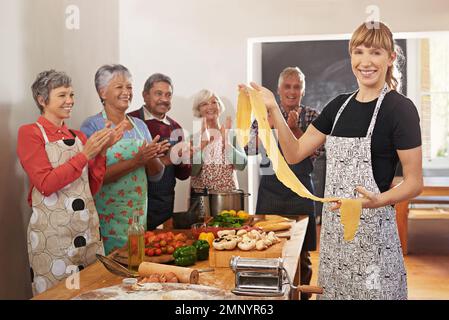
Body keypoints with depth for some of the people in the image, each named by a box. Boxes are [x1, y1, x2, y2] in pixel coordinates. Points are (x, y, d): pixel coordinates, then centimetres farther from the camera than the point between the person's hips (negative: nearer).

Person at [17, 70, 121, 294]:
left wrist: (101, 151, -4)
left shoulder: (78, 136, 10)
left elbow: (93, 187, 8)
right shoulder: (30, 133, -4)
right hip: (52, 231, -5)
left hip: (87, 228, 5)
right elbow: (46, 184, -14)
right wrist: (85, 155, -17)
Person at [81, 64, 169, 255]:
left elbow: (156, 175, 10)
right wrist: (137, 160, -22)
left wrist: (152, 158, -11)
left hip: (139, 215, 5)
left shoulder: (140, 125, 9)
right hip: (107, 217, -5)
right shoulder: (92, 126, -7)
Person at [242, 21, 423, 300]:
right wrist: (273, 109, -4)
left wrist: (378, 200, -28)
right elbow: (295, 153, 8)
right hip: (333, 230, 6)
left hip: (373, 233, -6)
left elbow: (415, 183, -9)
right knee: (332, 291, 14)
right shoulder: (340, 105, 9)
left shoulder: (400, 108, -9)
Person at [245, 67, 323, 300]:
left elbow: (317, 151, -7)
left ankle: (301, 295, 22)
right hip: (270, 188, 1)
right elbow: (250, 148, -2)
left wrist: (295, 129, -16)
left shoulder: (312, 116, 4)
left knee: (301, 254, 6)